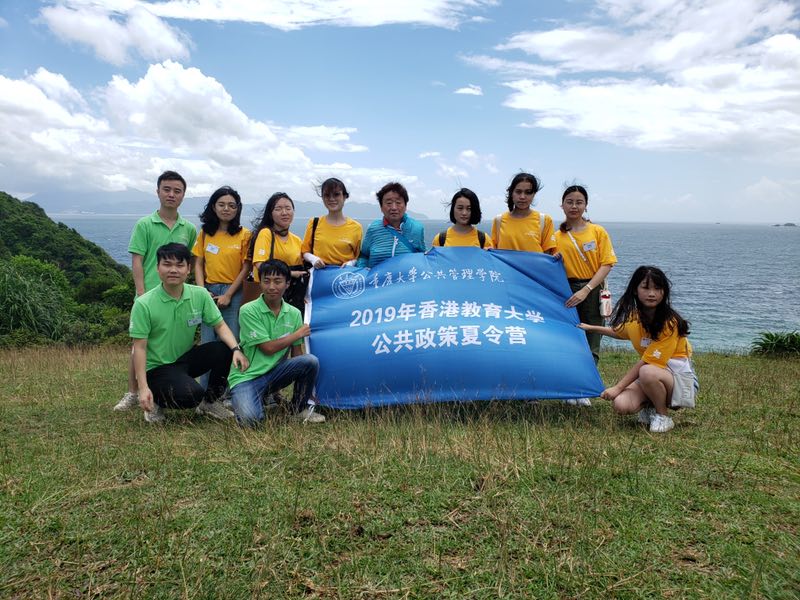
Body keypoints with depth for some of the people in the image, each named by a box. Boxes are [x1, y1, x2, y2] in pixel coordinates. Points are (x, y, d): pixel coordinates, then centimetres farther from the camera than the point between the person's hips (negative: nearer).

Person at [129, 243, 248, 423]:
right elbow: (139, 348, -14)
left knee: (225, 349, -20)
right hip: (157, 368, -5)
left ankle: (210, 402, 3)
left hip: (186, 358, 5)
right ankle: (156, 401, 4)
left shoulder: (200, 295, -6)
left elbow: (220, 325, -2)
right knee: (193, 395, -31)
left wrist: (236, 349, -22)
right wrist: (143, 388, -20)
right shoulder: (144, 304, -16)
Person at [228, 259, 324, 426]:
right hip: (247, 376, -4)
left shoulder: (294, 313, 2)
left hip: (275, 373, 4)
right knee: (250, 419, -31)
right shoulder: (248, 311, -13)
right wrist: (299, 333, -6)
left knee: (311, 361, -22)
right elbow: (268, 348, -15)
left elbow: (296, 354, 4)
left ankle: (301, 408, 3)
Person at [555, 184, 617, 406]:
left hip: (592, 292, -1)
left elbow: (606, 265, -8)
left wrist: (585, 290, -17)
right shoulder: (557, 237, 4)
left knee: (591, 343, 4)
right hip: (567, 292, 1)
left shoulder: (598, 232, 0)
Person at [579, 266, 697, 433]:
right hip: (652, 374, 5)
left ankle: (663, 416, -13)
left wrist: (617, 388, -22)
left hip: (680, 378, -5)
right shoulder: (634, 316, 1)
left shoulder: (669, 323, -20)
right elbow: (619, 332, 29)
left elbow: (645, 363, -22)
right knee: (621, 405, -24)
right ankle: (650, 406, 10)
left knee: (648, 372, -40)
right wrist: (591, 328, 29)